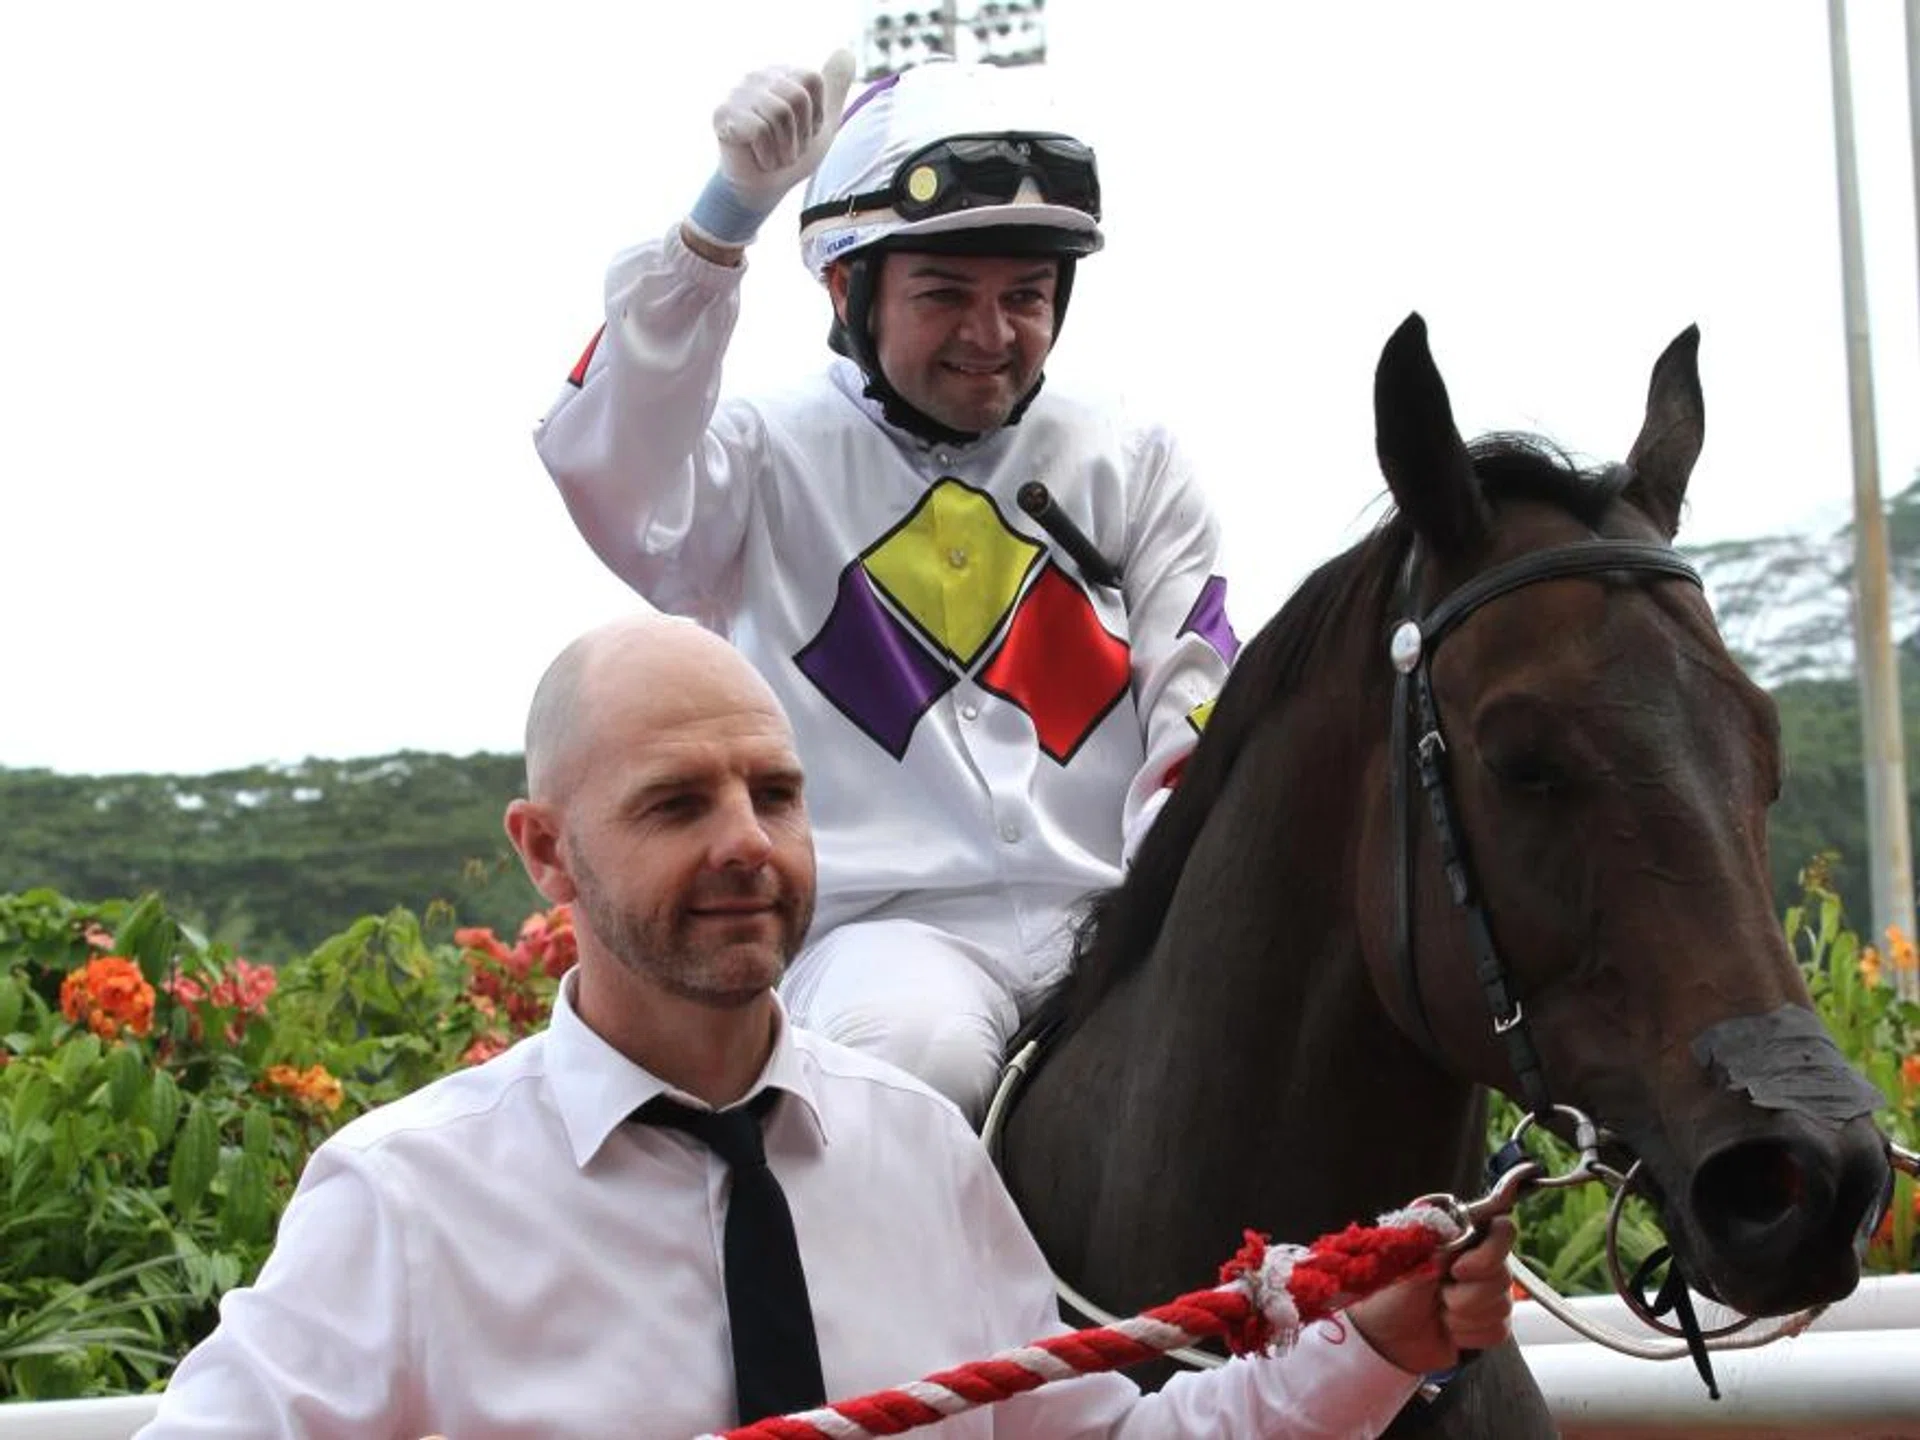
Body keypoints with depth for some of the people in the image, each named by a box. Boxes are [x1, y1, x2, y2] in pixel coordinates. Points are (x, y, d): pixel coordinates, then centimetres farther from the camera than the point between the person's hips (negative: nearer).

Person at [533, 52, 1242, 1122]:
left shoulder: (1134, 468, 16)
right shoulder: (774, 460, 8)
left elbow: (1200, 709, 10)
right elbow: (606, 471, -14)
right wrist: (724, 218, -22)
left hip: (1114, 922, 3)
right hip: (884, 922, -3)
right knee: (912, 1052, -37)